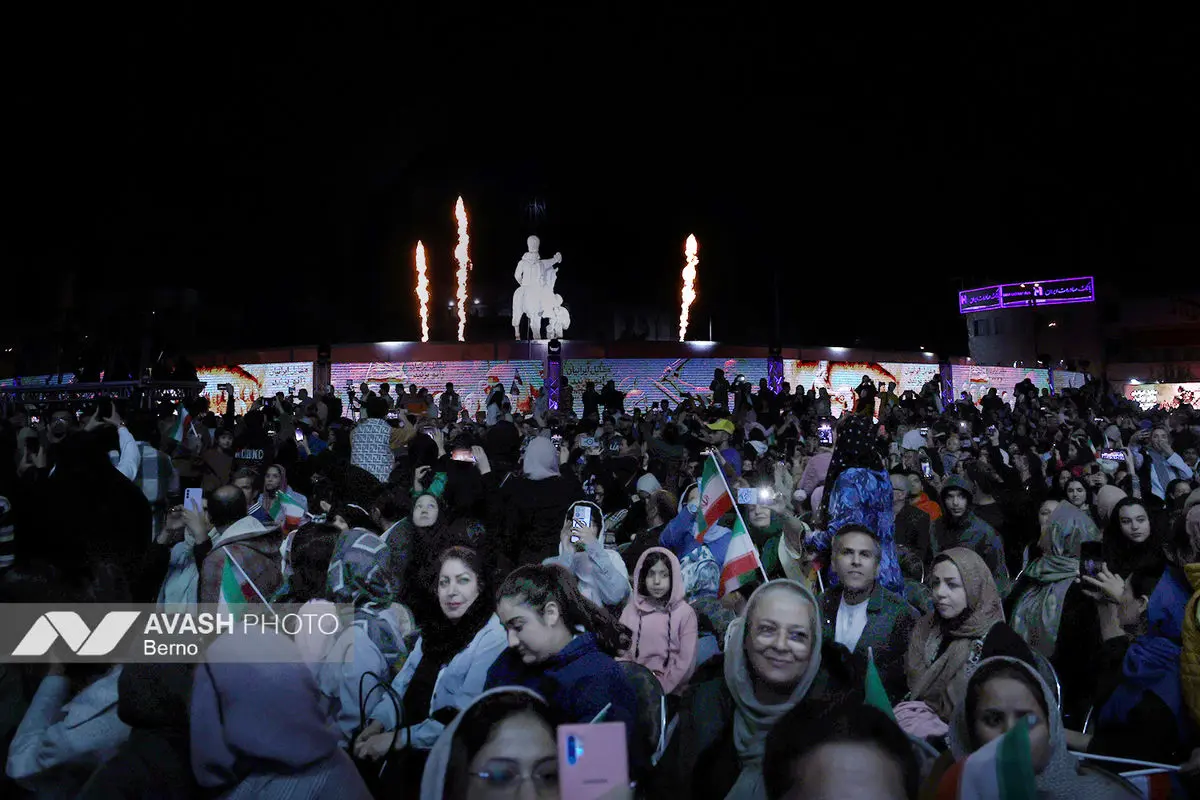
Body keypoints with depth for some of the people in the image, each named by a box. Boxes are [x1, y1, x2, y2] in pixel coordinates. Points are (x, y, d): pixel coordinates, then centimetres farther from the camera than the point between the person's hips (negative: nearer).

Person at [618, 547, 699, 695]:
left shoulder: (685, 613, -1)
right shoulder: (631, 609, 8)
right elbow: (622, 650, 6)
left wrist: (660, 686, -10)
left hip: (670, 692, -2)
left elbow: (686, 662, -4)